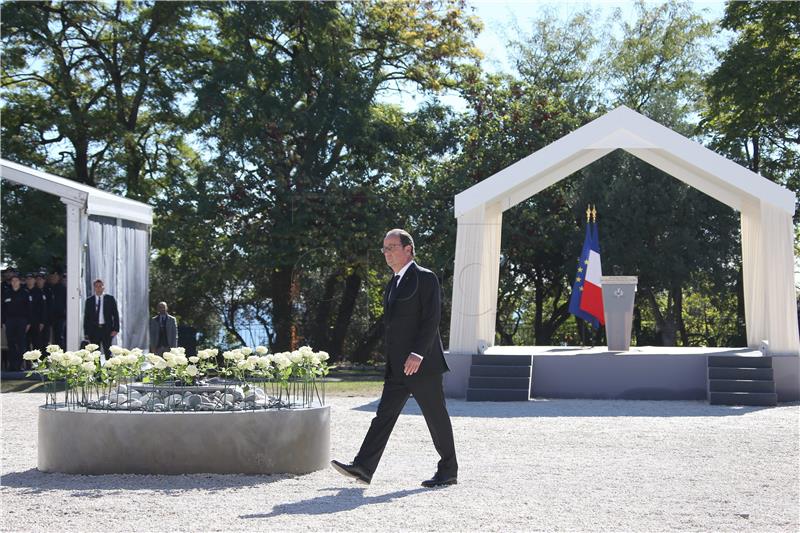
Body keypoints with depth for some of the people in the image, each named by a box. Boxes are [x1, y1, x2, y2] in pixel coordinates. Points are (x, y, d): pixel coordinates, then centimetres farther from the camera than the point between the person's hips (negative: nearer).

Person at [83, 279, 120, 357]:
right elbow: (86, 317, 9)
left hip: (107, 329, -1)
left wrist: (116, 329, -5)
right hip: (94, 329, 1)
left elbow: (115, 315, 4)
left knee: (108, 351, -4)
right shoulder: (89, 300, 8)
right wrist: (86, 332, 2)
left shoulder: (110, 299, 5)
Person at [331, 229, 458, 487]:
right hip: (397, 367, 8)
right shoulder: (393, 284, 19)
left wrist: (418, 354, -23)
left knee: (436, 418, 1)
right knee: (384, 415, -1)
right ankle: (363, 467, -7)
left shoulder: (425, 278, -8)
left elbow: (431, 320, -16)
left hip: (421, 362, -8)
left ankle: (448, 471, 11)